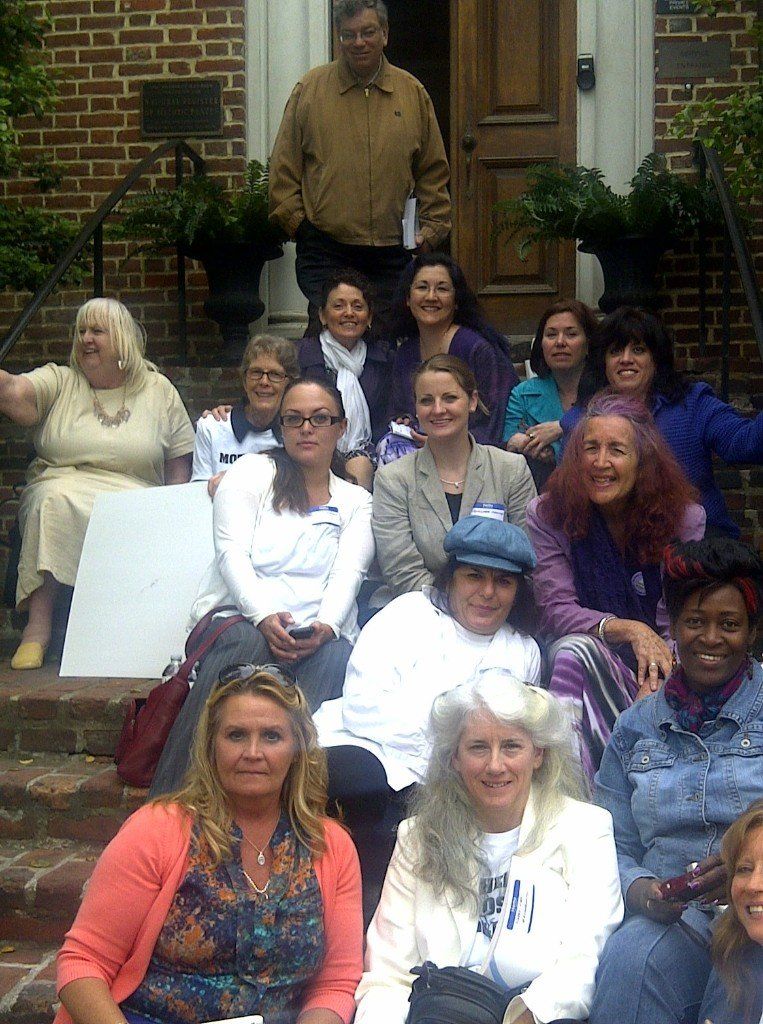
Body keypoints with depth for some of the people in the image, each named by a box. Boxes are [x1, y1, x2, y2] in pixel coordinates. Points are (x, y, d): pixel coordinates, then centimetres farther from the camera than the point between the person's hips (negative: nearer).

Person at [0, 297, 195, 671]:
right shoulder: (58, 382, 11)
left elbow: (180, 463, 13)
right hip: (60, 491, 0)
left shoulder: (159, 391, 13)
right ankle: (37, 626, -32)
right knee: (53, 498, -34)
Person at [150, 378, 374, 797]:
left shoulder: (357, 501, 20)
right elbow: (232, 552, -1)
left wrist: (326, 626, -21)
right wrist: (264, 616, -20)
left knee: (336, 656, -33)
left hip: (317, 634, 2)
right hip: (239, 617, -2)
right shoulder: (251, 471, 14)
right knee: (244, 645, -37)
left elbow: (348, 573, 3)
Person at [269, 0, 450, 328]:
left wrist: (431, 229, 7)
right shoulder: (310, 89, 4)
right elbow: (284, 168, 6)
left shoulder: (413, 93, 10)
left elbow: (433, 172, 14)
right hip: (325, 253, -2)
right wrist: (296, 222, -2)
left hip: (392, 255, 2)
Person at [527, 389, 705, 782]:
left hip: (661, 676, 0)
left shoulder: (685, 520, -3)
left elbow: (676, 625, -8)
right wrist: (629, 629, -26)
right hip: (585, 665, 0)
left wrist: (657, 688, -28)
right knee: (573, 649, -34)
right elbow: (556, 611, -9)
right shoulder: (548, 515, -2)